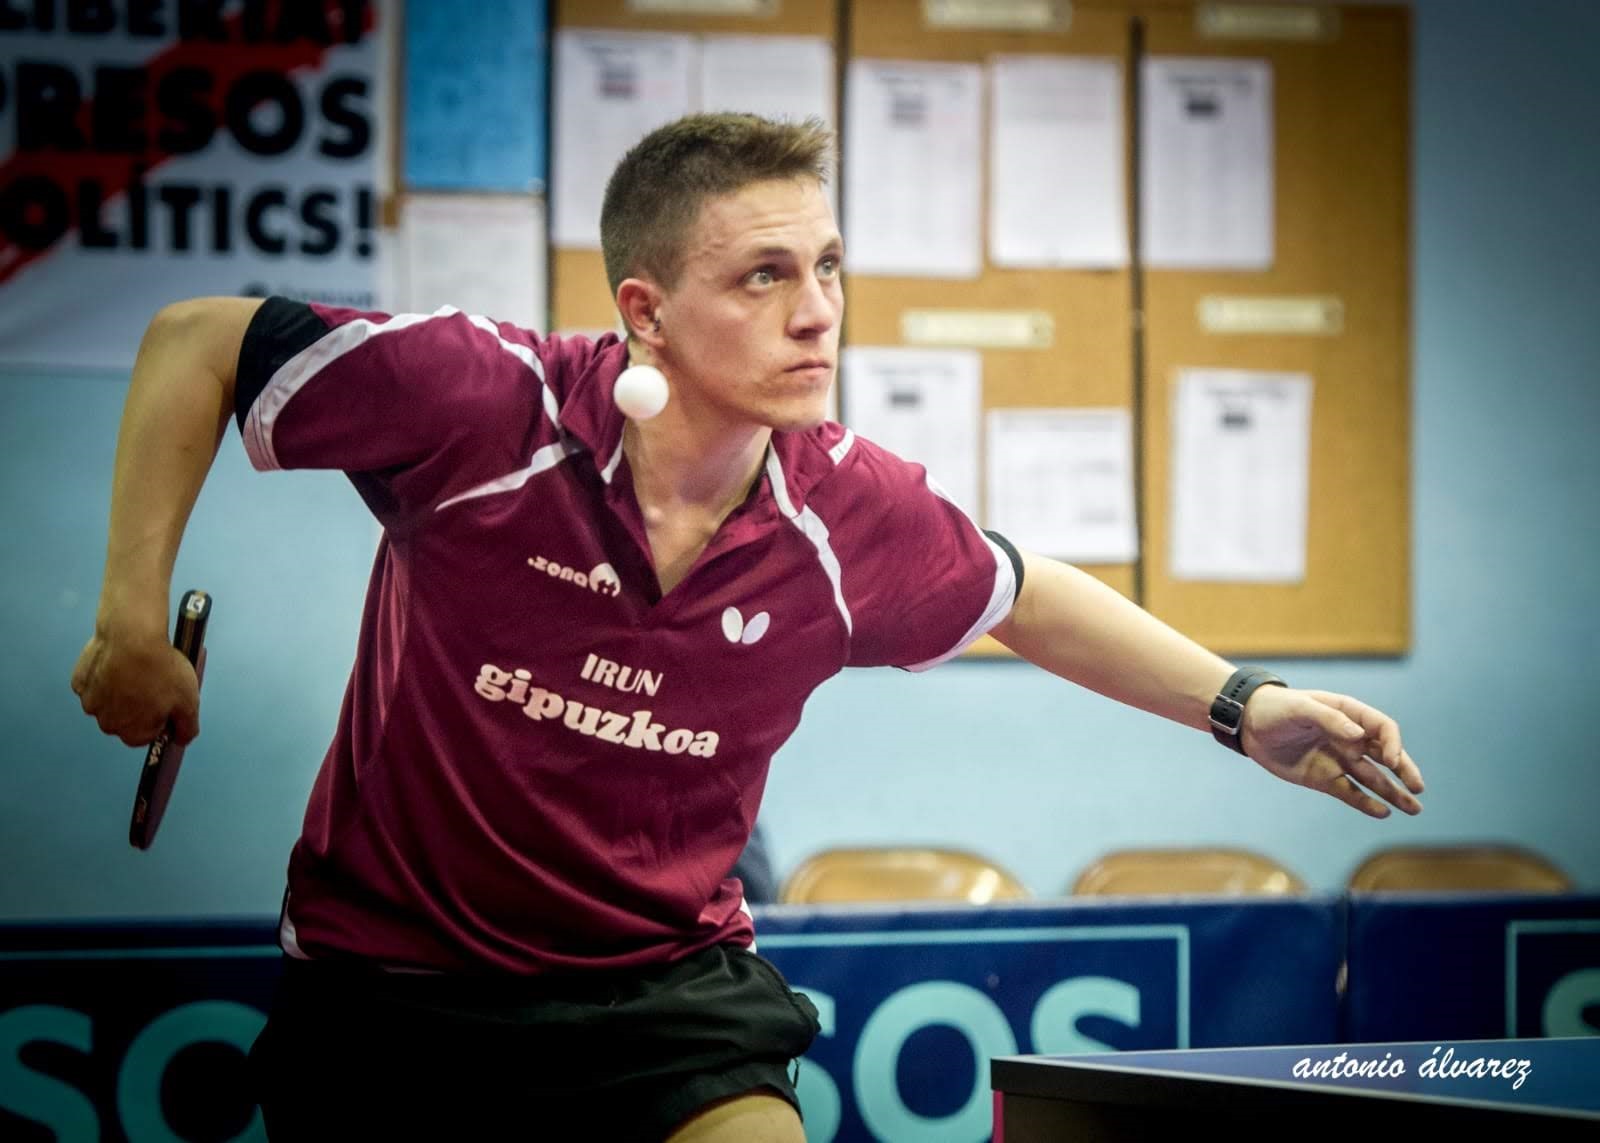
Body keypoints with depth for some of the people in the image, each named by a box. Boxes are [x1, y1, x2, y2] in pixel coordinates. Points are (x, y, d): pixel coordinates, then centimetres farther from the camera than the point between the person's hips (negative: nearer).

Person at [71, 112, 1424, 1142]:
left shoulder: (856, 517, -11)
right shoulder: (480, 404, -23)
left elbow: (1023, 595, 13)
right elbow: (197, 343, -9)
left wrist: (1243, 705, 8)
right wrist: (135, 619, -13)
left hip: (664, 987, 2)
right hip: (386, 978, -2)